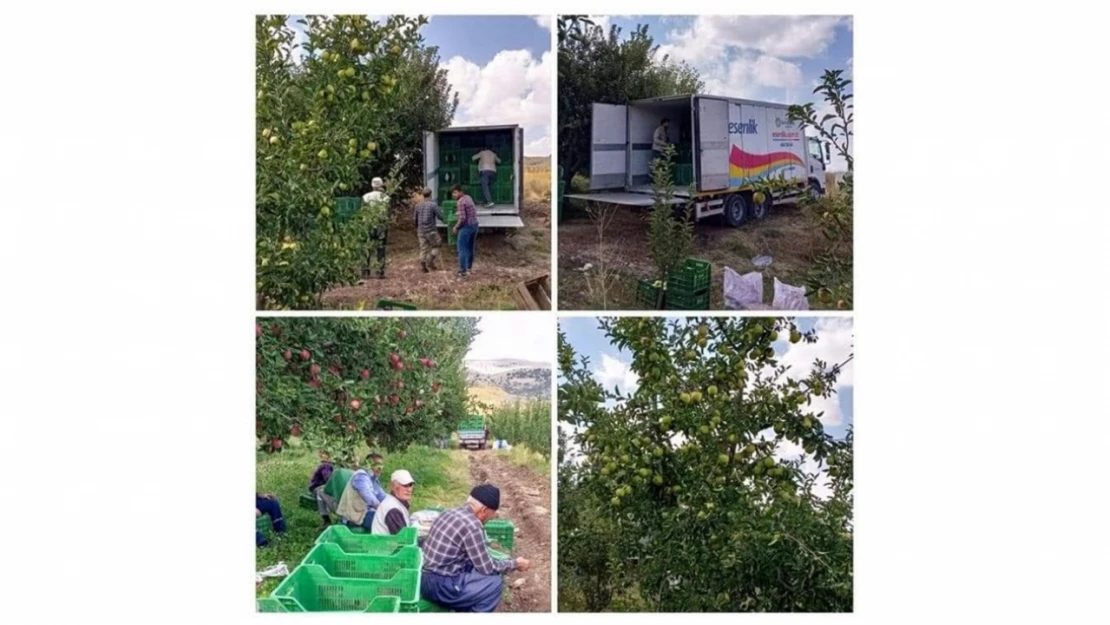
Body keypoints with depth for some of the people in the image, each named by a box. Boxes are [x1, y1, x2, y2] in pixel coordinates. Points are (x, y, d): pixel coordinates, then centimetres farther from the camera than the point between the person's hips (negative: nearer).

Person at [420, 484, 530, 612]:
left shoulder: (452, 513, 9)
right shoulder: (471, 525, -18)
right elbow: (487, 568, -10)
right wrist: (515, 564, 4)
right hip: (441, 586, -9)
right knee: (495, 582, -3)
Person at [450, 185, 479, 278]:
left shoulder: (460, 202, -18)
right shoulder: (468, 197, 10)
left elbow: (462, 218, -22)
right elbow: (475, 210, 21)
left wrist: (456, 227, -9)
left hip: (466, 226, -9)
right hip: (474, 225, 9)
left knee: (462, 249, -4)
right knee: (470, 248, 19)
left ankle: (463, 271, -7)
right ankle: (469, 268, 29)